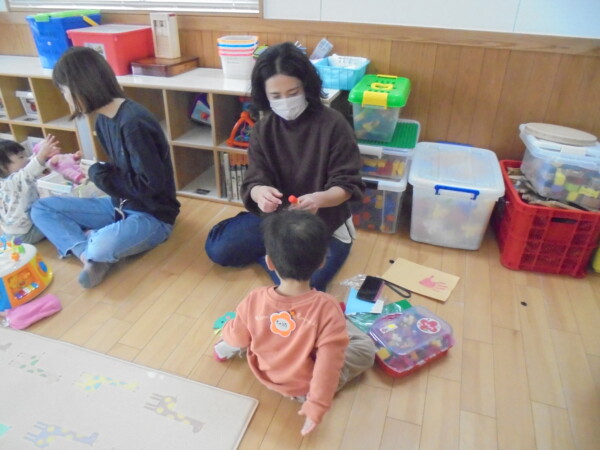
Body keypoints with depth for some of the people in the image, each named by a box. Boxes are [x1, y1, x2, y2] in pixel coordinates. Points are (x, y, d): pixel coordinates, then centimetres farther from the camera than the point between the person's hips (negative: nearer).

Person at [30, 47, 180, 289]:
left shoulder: (133, 123, -25)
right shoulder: (103, 120, 3)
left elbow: (152, 183, -26)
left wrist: (101, 174, -15)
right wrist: (96, 172, 1)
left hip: (152, 216, -9)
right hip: (119, 206, 9)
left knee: (103, 247, -37)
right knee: (41, 208, 7)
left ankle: (89, 246, -1)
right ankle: (88, 253, -13)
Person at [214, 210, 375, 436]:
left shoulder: (255, 300, -25)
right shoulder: (326, 307, -33)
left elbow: (237, 337, -8)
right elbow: (328, 364, -28)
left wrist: (226, 335, 14)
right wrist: (317, 406, -17)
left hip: (264, 373, 3)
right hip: (304, 386, -2)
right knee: (366, 347, 9)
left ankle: (226, 349, 36)